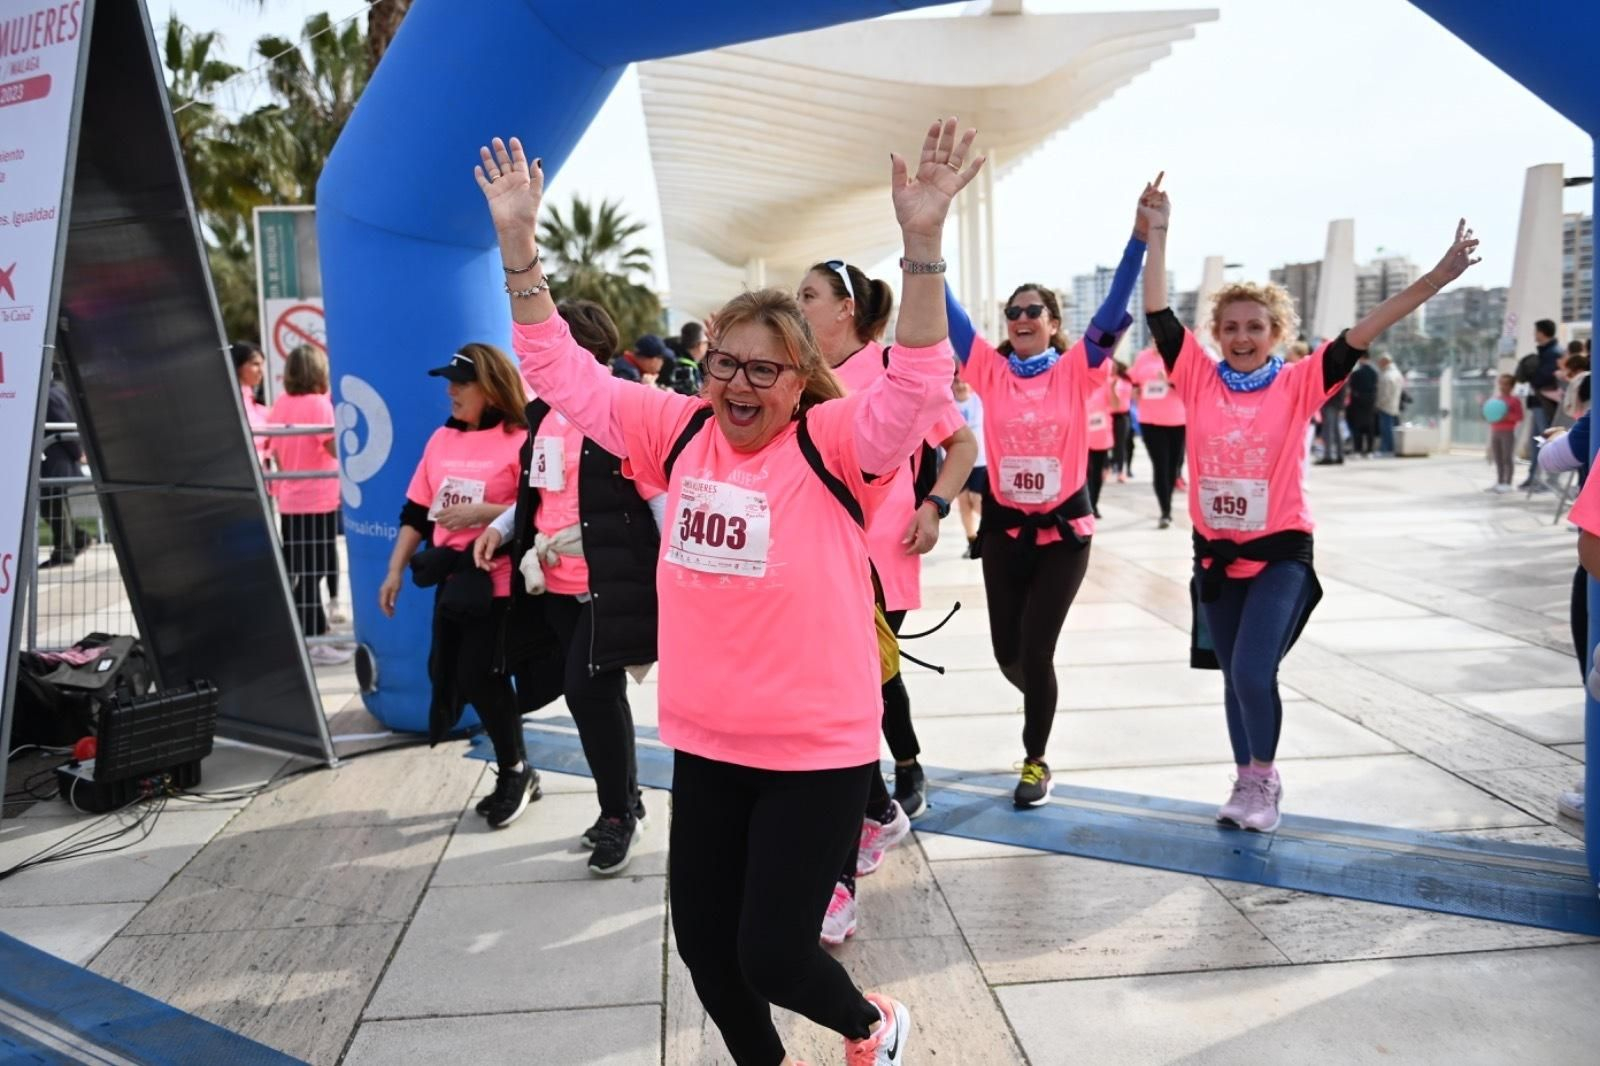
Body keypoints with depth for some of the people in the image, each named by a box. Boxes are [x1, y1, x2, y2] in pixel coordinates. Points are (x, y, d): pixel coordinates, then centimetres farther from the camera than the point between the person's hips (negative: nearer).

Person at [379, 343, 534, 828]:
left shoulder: (519, 440, -10)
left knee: (480, 674, -8)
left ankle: (514, 772, 16)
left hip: (498, 581, -7)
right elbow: (417, 511, 14)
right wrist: (395, 570, 11)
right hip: (451, 579, 7)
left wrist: (482, 512, -20)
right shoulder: (441, 439, 11)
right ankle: (515, 771, 23)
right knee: (447, 674, 8)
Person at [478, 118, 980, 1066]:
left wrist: (922, 242, -39)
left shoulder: (834, 443, -11)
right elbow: (561, 370, 5)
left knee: (770, 955, 1)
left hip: (819, 750, -5)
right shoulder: (679, 431, 2)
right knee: (702, 940, 15)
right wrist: (519, 245, -3)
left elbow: (919, 387, -28)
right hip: (705, 744, 6)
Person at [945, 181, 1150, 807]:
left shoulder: (1077, 370, -5)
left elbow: (1115, 304, -14)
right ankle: (1041, 701, 45)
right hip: (1003, 526, 2)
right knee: (1007, 651, 9)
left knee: (1035, 647, -4)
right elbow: (946, 310, -7)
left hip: (1064, 528, -2)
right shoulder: (991, 371, -1)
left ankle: (1037, 761, 17)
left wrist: (1141, 237, -24)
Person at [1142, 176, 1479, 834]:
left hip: (1281, 553, -3)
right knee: (1233, 675, 13)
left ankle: (1264, 778, 11)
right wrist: (1157, 235, -11)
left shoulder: (1298, 384, -6)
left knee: (1253, 672, -14)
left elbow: (1363, 333, -13)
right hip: (1214, 552, 3)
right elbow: (1158, 315, -5)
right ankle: (1249, 783, 31)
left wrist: (1439, 277, -20)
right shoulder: (1199, 379, -1)